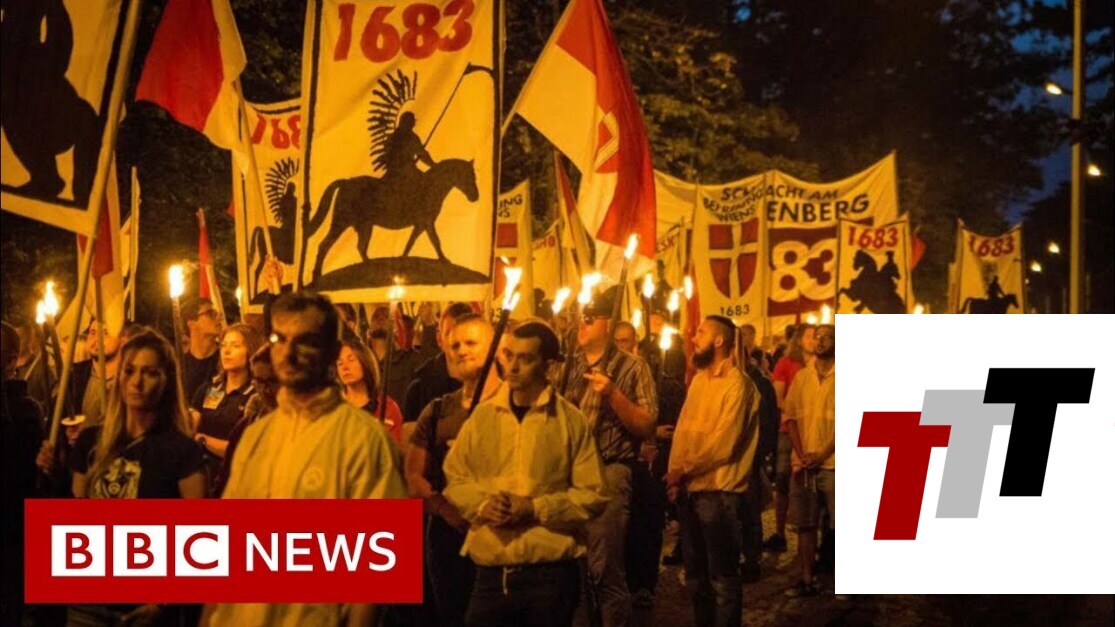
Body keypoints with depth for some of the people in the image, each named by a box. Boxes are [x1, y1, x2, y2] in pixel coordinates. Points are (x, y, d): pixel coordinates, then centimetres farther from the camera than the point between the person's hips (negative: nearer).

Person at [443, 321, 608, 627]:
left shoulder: (571, 420, -3)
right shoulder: (482, 415, 6)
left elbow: (592, 494, -4)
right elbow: (454, 478, 12)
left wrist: (535, 508, -14)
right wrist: (481, 505, -7)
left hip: (550, 571, -2)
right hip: (490, 571, 3)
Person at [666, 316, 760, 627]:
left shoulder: (737, 384, -14)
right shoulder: (698, 379, 12)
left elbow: (723, 444, -19)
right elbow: (683, 428, 8)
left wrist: (683, 470, -12)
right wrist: (674, 473, -5)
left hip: (720, 492, -8)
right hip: (690, 490, 8)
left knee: (722, 577, 4)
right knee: (696, 574, 18)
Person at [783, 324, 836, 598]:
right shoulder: (802, 376, 10)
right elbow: (791, 417, 7)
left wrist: (821, 455, -14)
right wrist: (801, 455, -6)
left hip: (833, 463, -3)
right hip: (803, 464, 4)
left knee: (840, 525, -1)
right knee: (805, 524, 6)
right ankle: (806, 580, 13)